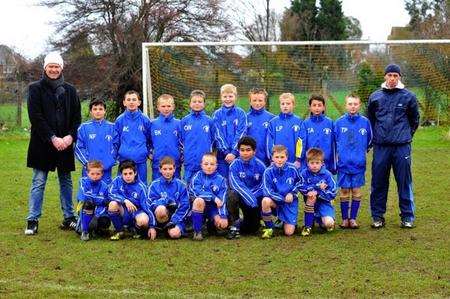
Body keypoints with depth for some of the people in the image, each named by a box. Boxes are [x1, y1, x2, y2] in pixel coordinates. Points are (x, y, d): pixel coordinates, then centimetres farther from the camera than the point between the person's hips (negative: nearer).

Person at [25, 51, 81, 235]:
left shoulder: (69, 90, 10)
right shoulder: (35, 89, 0)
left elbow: (77, 117, 8)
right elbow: (35, 117, -8)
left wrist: (70, 136, -8)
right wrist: (52, 138, -15)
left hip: (65, 143, 3)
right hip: (42, 144, -3)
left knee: (66, 182, 10)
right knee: (38, 182, -1)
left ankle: (69, 218, 18)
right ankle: (32, 220, 3)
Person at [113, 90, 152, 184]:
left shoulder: (145, 120, 2)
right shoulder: (120, 120, 2)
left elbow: (150, 139, 12)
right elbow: (115, 141, 7)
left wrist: (148, 152, 8)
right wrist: (117, 155, 2)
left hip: (141, 159, 0)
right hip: (124, 159, 0)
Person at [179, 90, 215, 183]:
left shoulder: (209, 121, 3)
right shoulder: (184, 121, 4)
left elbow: (213, 140, 8)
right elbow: (181, 140, 8)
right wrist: (183, 154, 2)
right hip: (190, 162, 0)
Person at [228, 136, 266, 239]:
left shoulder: (260, 165, -9)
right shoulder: (235, 165, -12)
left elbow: (263, 185, -9)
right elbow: (236, 184, -22)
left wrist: (252, 196, -23)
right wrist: (248, 197, -33)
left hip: (256, 197, 1)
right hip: (240, 196, -1)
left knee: (252, 229, -3)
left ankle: (241, 223, 34)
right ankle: (235, 224, -17)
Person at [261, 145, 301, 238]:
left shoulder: (292, 169, -11)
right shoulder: (268, 171, -14)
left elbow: (299, 182, 8)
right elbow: (267, 191, -16)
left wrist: (292, 193, -9)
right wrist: (283, 199, -22)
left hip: (290, 201, 0)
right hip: (275, 200, 0)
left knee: (289, 232, -9)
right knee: (265, 201, -37)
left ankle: (284, 221, 29)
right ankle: (269, 228, -14)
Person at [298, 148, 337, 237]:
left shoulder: (327, 175, -11)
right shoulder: (304, 173, -8)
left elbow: (332, 194, -12)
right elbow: (301, 188, -19)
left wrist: (318, 193, -23)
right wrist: (317, 187, -24)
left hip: (324, 202, -1)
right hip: (311, 202, 2)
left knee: (328, 223, -26)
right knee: (311, 195, -35)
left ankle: (321, 220, 15)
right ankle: (308, 225, -20)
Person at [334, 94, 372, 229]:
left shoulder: (365, 122, 0)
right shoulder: (339, 122, -2)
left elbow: (369, 140, 12)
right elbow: (334, 141, 8)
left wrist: (363, 151, 9)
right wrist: (339, 153, 9)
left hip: (359, 163, 0)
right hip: (344, 163, 0)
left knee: (356, 192, 6)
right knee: (344, 192, 6)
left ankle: (353, 218, 17)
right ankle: (345, 219, 16)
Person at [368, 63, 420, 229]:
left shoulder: (408, 96, 2)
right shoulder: (375, 97, 7)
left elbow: (414, 120, 14)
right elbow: (370, 119, 18)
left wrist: (406, 135, 12)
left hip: (402, 147, -1)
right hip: (381, 147, 1)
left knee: (404, 182, 3)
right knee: (379, 183, 5)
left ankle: (407, 216, 13)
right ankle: (378, 216, 15)